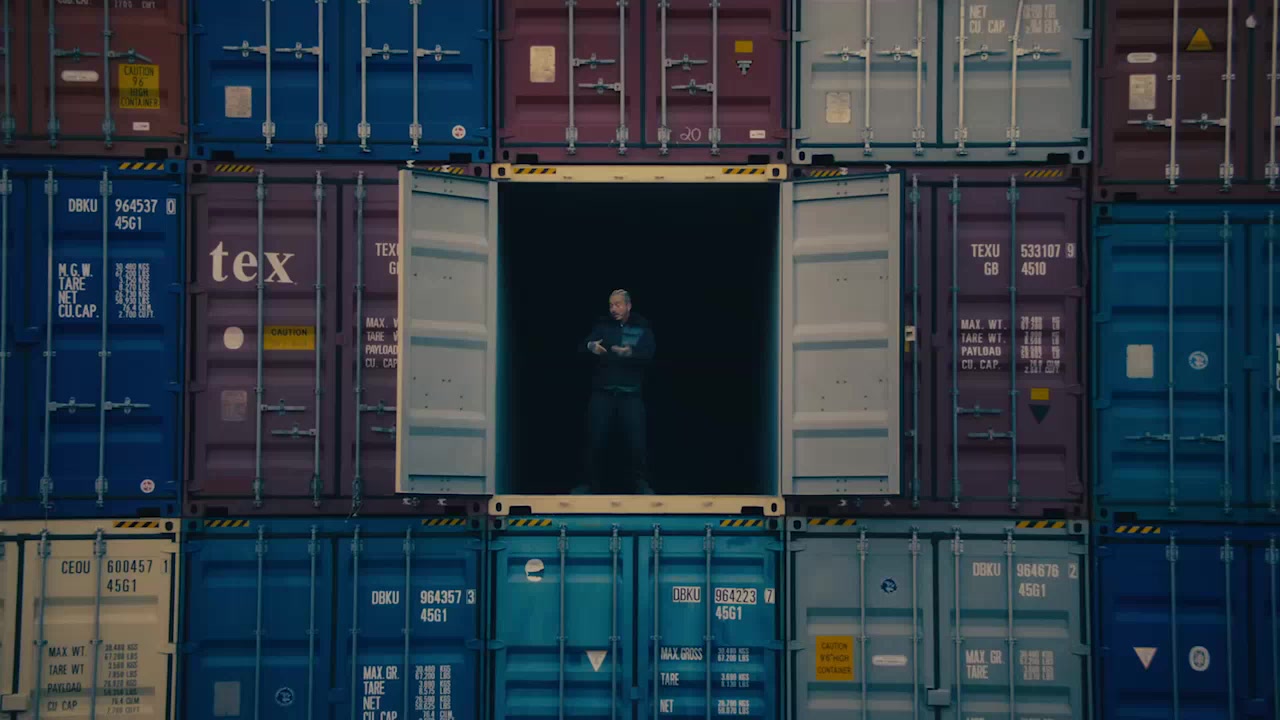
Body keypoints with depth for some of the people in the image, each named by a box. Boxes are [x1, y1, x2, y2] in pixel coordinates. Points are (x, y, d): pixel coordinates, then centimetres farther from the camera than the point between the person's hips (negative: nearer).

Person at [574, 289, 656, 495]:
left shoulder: (642, 328, 4)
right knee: (596, 438, -1)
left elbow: (649, 354, -12)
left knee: (636, 440, -4)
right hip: (602, 393, 1)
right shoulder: (603, 325, 7)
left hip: (631, 394, -1)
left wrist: (630, 352, -32)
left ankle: (640, 483, 9)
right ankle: (592, 482, 11)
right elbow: (581, 347, -6)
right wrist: (590, 346, -30)